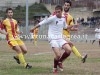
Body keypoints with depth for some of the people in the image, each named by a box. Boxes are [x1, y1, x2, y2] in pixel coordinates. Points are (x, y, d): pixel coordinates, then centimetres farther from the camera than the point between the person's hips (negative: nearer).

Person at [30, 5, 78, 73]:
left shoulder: (63, 19, 8)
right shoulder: (52, 18, -12)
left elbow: (65, 27, 27)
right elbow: (42, 23, -6)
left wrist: (72, 26, 13)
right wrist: (34, 28, 0)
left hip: (60, 38, 6)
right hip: (53, 39, -6)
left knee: (69, 50, -15)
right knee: (58, 55, -19)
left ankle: (59, 61, 12)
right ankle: (55, 68, 10)